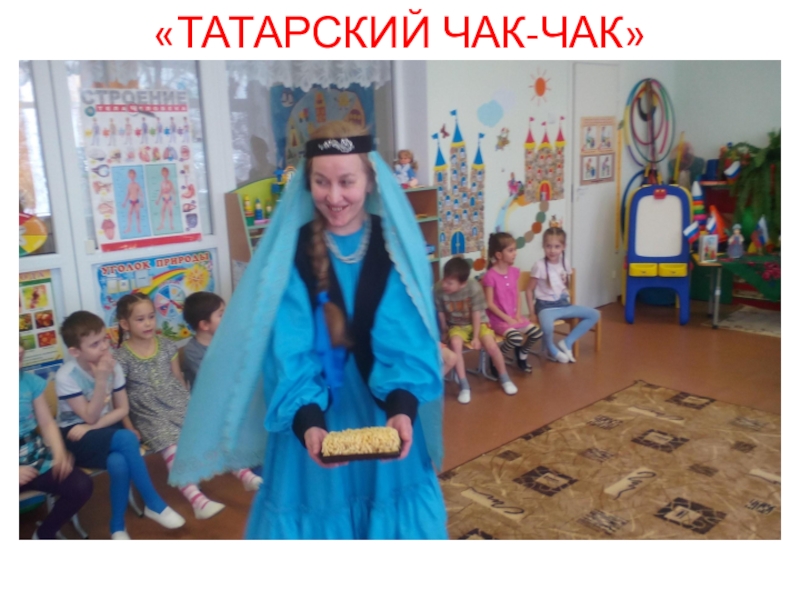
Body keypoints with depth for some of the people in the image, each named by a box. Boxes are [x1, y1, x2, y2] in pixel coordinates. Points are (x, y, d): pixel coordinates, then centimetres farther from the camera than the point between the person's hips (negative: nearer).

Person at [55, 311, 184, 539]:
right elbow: (90, 417, -18)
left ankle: (118, 527, -10)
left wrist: (91, 428, -18)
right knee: (127, 439, -33)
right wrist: (101, 381, -29)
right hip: (75, 438, -4)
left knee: (119, 463, -32)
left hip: (105, 430, 4)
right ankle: (154, 504, -18)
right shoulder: (66, 376, -18)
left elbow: (122, 409, -3)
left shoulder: (112, 365, -7)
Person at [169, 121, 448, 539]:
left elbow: (408, 342, -12)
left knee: (391, 520, 13)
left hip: (385, 416, 1)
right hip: (312, 417, -1)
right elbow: (290, 352, -14)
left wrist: (403, 408, -29)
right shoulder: (290, 251, -8)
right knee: (317, 518, 10)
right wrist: (307, 421, -30)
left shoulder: (396, 245, -5)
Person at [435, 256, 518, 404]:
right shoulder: (438, 290, -23)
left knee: (492, 346, -23)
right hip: (456, 325, 1)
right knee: (455, 343, -32)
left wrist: (476, 337, -16)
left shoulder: (474, 288, -26)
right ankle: (464, 386, -19)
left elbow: (476, 315, -17)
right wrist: (445, 332, -4)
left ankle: (504, 379, 7)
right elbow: (441, 314, -8)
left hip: (477, 323, 0)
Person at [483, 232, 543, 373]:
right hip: (498, 318, -7)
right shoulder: (490, 275, -18)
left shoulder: (514, 271, 4)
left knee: (537, 333, -7)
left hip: (514, 316, 7)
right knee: (516, 338, -29)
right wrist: (507, 318, -15)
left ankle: (522, 356, 19)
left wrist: (518, 314, -3)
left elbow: (517, 295, 11)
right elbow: (489, 303, -15)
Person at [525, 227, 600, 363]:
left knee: (594, 315, 1)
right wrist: (532, 312, -12)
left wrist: (569, 300, 7)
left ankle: (566, 343, 3)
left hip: (563, 304, 7)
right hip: (546, 306, -7)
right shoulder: (540, 265, -14)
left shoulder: (565, 263, 3)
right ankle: (552, 350, -3)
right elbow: (529, 290, -9)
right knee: (547, 327, -39)